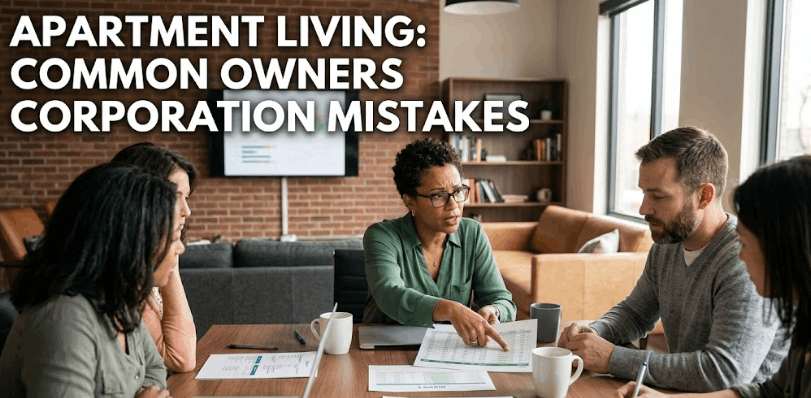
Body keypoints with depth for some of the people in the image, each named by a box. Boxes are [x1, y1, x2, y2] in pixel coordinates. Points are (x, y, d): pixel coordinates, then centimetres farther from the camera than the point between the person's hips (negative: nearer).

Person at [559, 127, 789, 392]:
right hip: (679, 390, 6)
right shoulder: (665, 246, 3)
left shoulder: (746, 263, -22)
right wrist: (592, 333, -5)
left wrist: (613, 359, -25)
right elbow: (634, 313, 15)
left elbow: (724, 372, -29)